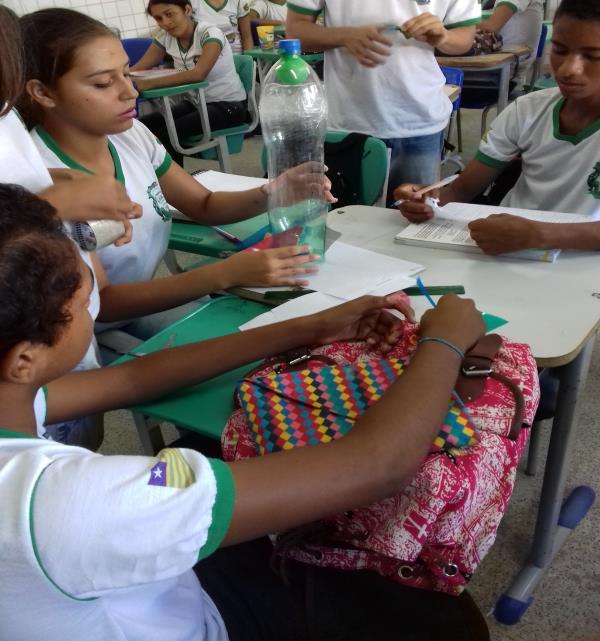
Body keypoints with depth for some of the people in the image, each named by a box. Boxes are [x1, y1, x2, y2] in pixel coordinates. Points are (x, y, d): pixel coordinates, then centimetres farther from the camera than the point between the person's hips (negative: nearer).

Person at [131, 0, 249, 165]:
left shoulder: (209, 33, -18)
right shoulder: (165, 37, 0)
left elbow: (199, 74, -34)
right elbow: (138, 68, 1)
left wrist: (148, 84, -39)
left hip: (228, 105, -6)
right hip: (195, 102, 7)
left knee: (167, 134, -26)